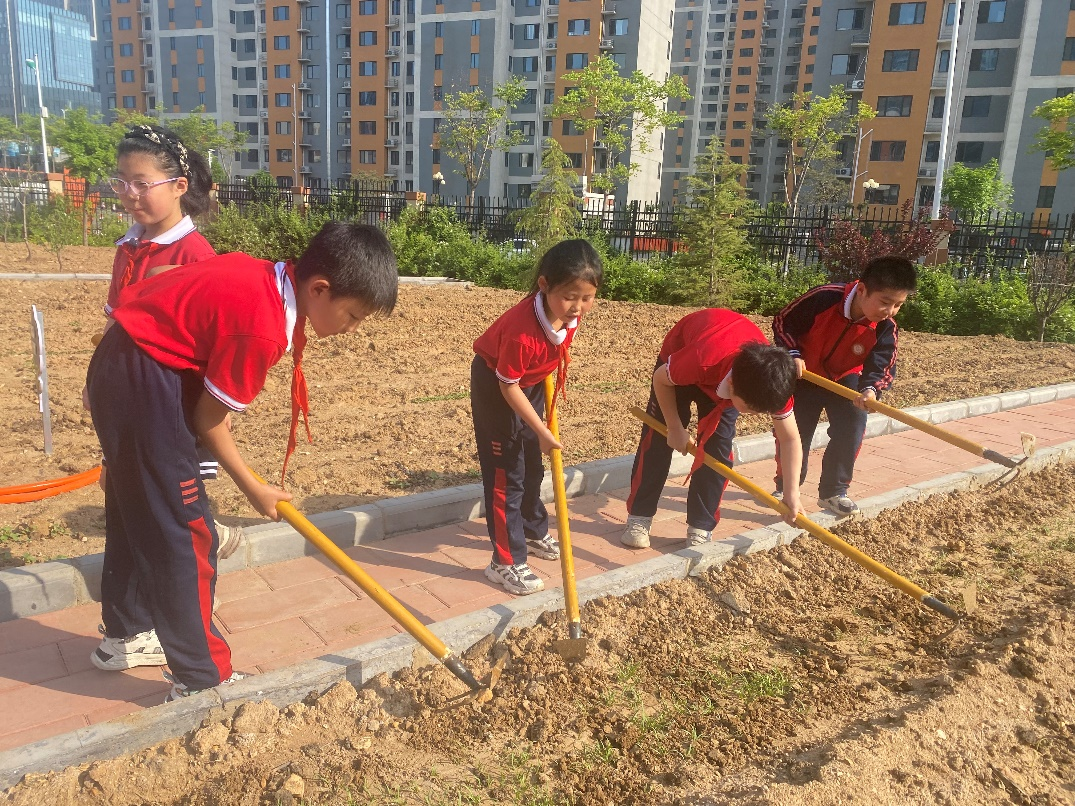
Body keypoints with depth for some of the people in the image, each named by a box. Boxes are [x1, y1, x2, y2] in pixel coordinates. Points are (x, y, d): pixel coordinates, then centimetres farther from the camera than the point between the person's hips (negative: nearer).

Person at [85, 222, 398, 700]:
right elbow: (208, 418, -16)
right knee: (184, 530, -4)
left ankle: (126, 635, 40)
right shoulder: (262, 328, -27)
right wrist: (253, 489, -4)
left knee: (139, 511, 22)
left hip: (124, 364, 10)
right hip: (142, 379, -10)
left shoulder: (270, 279, -1)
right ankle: (201, 681, 7)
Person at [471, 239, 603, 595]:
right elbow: (508, 387, -28)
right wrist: (542, 431, -24)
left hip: (532, 381, 8)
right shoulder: (522, 329, -40)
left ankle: (534, 532, 41)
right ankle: (505, 563, 3)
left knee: (532, 464, 20)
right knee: (506, 473, -6)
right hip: (495, 386, -7)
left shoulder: (572, 312, -19)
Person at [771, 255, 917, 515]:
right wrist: (793, 354, -32)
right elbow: (783, 322, -19)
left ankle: (833, 492, 6)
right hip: (804, 374, -2)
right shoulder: (823, 298, -32)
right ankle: (786, 487, 23)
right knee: (793, 432, 0)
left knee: (851, 430, -12)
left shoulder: (886, 329, -23)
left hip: (844, 379, 2)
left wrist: (870, 389, -46)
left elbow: (881, 367, -24)